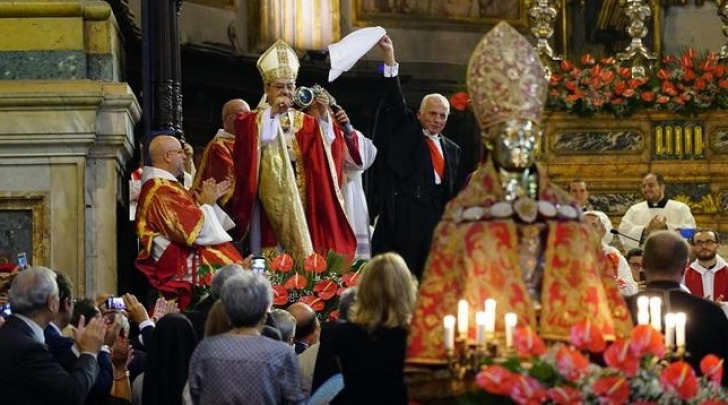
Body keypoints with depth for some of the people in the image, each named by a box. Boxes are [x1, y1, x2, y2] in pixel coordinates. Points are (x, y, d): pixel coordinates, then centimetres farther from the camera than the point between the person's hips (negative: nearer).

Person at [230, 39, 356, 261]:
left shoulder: (304, 122, 18)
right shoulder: (253, 120, 7)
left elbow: (325, 139, 0)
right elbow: (259, 139, -15)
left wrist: (323, 114, -14)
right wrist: (272, 111, -16)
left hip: (301, 198, 4)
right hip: (271, 199, -4)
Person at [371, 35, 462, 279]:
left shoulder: (451, 149, 21)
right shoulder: (406, 130, 11)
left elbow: (454, 190, 20)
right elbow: (395, 101, -2)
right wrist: (389, 58, -13)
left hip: (436, 217, 4)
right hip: (404, 211, -4)